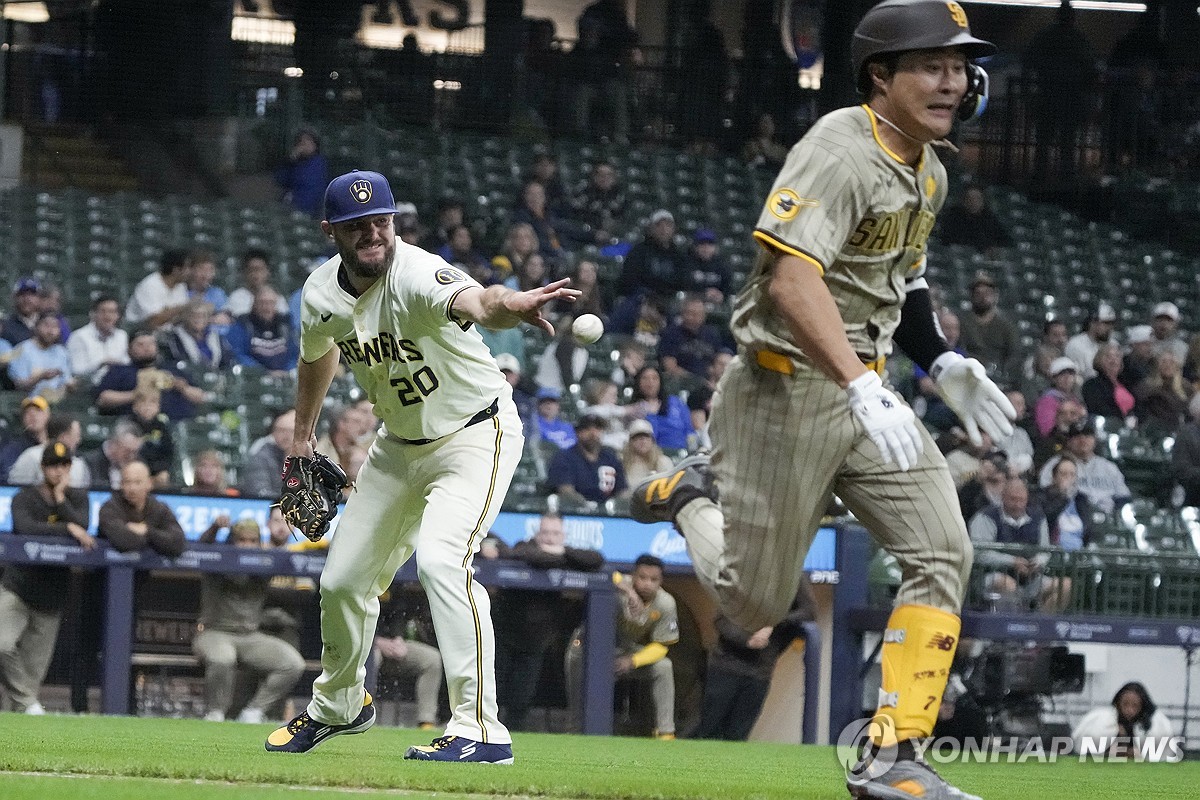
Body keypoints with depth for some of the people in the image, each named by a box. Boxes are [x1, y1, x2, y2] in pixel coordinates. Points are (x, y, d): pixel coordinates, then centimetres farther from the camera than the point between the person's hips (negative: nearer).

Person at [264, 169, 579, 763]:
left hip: (475, 434, -7)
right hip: (400, 443, 7)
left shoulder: (417, 275, -31)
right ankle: (338, 704, 43)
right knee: (343, 579, 14)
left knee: (440, 557, -29)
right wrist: (302, 435, 21)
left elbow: (474, 301, -56)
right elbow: (318, 354, 15)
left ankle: (480, 728, -29)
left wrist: (510, 305, -77)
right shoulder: (322, 293, -9)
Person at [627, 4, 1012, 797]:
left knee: (943, 553, -9)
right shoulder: (840, 153, -19)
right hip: (789, 391, -8)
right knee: (757, 600, 1)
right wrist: (862, 389, -42)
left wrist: (942, 363, 10)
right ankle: (694, 496, 32)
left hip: (863, 388, 8)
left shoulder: (928, 173, 11)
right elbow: (791, 280, -32)